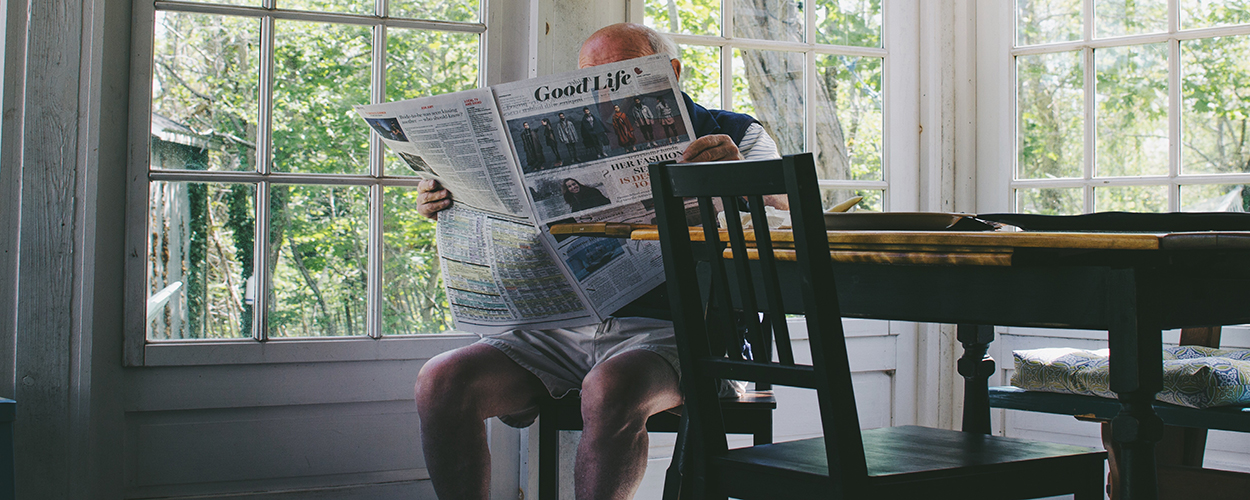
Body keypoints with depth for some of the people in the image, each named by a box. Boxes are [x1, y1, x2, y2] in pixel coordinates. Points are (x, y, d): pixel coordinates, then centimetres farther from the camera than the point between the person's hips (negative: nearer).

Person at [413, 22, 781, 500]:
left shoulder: (734, 135, 9)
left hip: (667, 330, -4)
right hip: (565, 329, 5)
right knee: (441, 380, -19)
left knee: (610, 389, -38)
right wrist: (449, 206, 4)